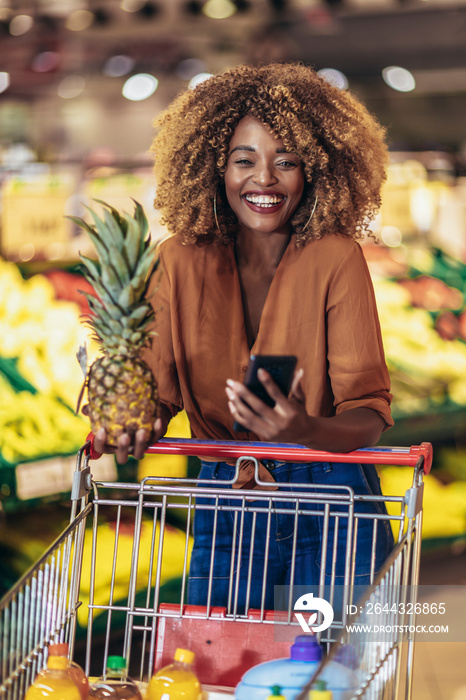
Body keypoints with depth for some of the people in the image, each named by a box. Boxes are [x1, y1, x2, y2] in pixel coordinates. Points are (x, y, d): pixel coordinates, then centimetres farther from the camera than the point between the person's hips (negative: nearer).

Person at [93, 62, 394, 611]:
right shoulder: (181, 261, -2)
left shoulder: (335, 260, -10)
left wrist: (306, 430, -35)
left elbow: (369, 411, -14)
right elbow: (160, 386, 2)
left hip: (331, 509, -2)